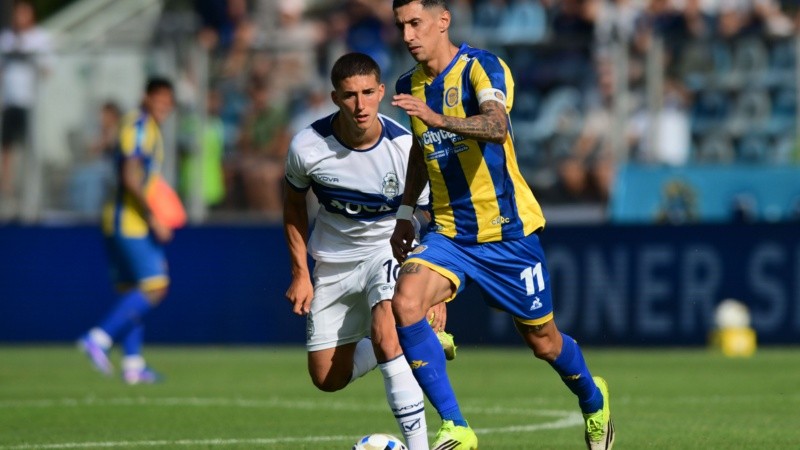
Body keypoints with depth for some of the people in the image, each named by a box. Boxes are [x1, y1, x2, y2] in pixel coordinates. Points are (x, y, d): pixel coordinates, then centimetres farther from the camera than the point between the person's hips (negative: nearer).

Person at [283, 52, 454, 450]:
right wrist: (300, 273, 0)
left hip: (390, 249, -3)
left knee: (385, 335, -32)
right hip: (333, 261, 3)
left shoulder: (406, 148, -23)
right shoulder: (308, 146, -19)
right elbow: (294, 202, 3)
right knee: (327, 378, 6)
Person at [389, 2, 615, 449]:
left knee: (542, 340, 8)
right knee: (405, 304, -23)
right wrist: (405, 213, 18)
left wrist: (438, 119, -52)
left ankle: (594, 401, 41)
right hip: (448, 231, 5)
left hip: (508, 229, -5)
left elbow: (496, 126, -36)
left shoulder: (481, 67, -15)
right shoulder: (411, 85, 6)